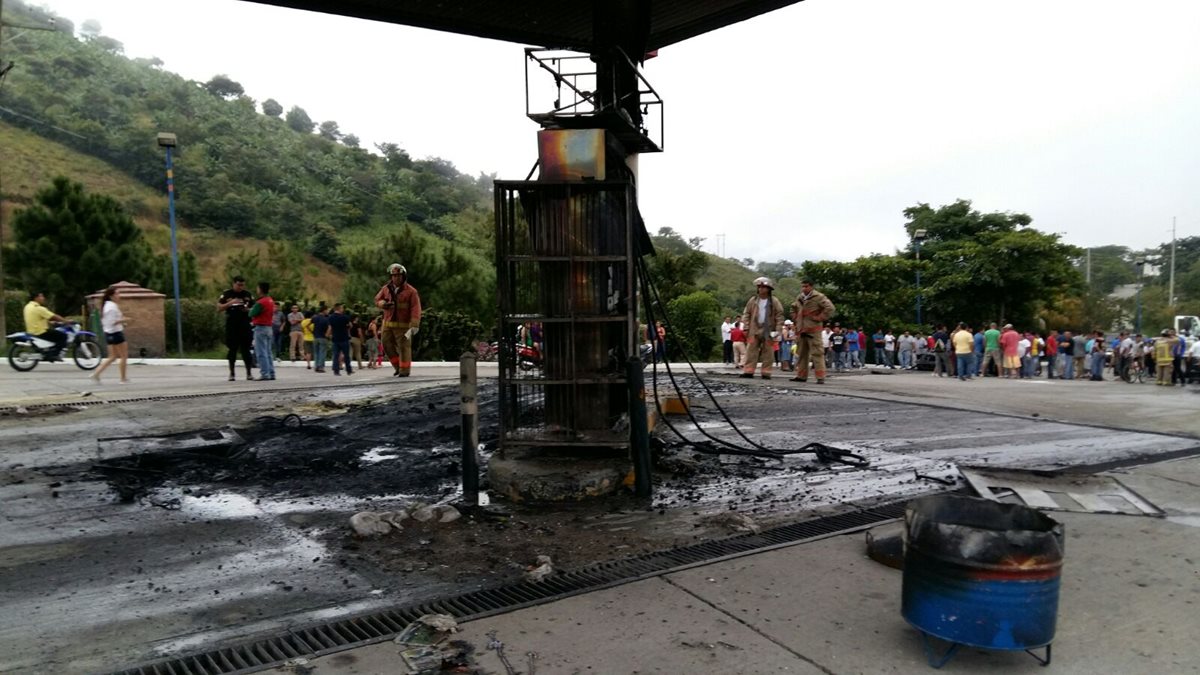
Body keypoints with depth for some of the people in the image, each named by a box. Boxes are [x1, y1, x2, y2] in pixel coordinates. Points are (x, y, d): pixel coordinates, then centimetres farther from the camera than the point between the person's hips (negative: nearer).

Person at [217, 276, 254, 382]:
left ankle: (249, 372, 8)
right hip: (231, 325, -1)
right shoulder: (226, 294, 1)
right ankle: (232, 373, 12)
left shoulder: (247, 294, 6)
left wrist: (248, 310, -9)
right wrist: (230, 303, -16)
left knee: (246, 348, 2)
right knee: (232, 349, 4)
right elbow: (219, 308, -1)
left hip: (245, 325, 1)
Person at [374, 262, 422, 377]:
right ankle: (398, 366, 22)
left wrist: (414, 325, -27)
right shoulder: (386, 289, 4)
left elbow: (416, 309, -17)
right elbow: (377, 300, 10)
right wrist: (384, 304, -15)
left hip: (403, 324, -5)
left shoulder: (411, 291, -12)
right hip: (388, 323, 5)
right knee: (387, 345, 8)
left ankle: (404, 370, 7)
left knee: (404, 347, -2)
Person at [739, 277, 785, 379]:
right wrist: (746, 328, 1)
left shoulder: (774, 301, -1)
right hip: (754, 329, 2)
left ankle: (766, 373, 6)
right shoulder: (753, 300, 6)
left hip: (768, 331, -2)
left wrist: (778, 330, -9)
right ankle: (748, 371, -2)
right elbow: (746, 314, 8)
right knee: (751, 351, -2)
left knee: (768, 353, 1)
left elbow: (780, 316, -2)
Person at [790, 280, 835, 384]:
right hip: (801, 330, 7)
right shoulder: (799, 298, 15)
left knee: (816, 353, -10)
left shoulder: (818, 297, -7)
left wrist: (820, 318, -15)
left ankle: (820, 377, -9)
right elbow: (793, 308, 34)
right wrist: (795, 318, 19)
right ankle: (801, 375, 20)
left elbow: (830, 308, -16)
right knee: (801, 354, 12)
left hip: (813, 330, -7)